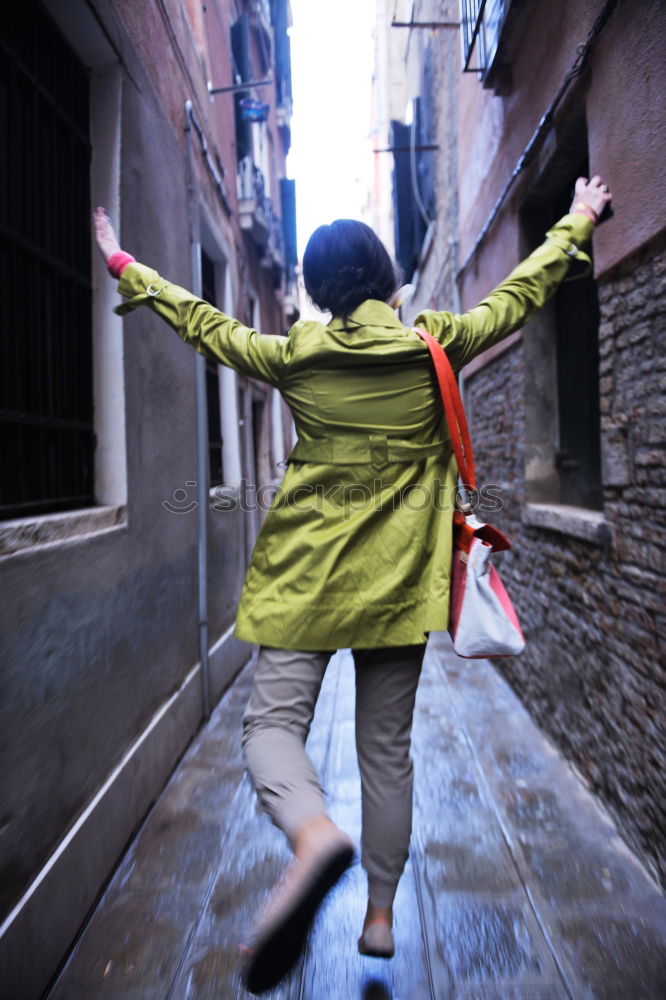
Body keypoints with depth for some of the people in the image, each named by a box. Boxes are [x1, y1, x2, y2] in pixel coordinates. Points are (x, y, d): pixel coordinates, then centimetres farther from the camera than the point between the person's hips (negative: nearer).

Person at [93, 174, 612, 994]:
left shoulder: (295, 356, -1)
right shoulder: (436, 346, 1)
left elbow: (202, 323, 12)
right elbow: (522, 293, 15)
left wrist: (128, 269, 29)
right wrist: (575, 224, 32)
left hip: (305, 575, -2)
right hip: (399, 581, 3)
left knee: (273, 720, 2)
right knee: (387, 747, 13)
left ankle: (314, 836, -28)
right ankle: (380, 915, 25)